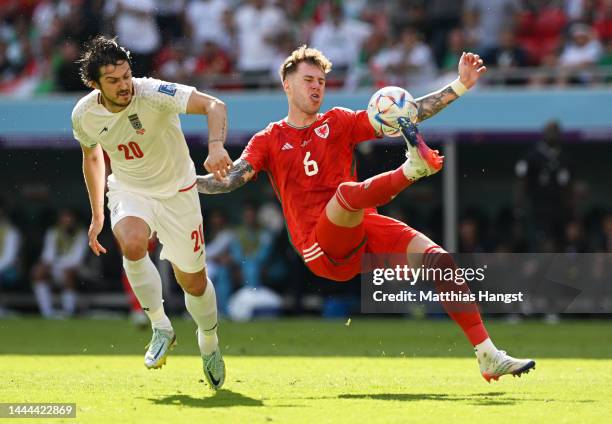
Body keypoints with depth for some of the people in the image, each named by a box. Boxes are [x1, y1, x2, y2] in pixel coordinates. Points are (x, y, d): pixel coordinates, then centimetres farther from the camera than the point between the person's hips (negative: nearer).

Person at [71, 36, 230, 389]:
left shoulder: (153, 94, -28)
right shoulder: (84, 115, -14)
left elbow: (214, 106, -40)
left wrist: (216, 146, -59)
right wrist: (97, 215, 12)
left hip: (176, 191, -1)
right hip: (128, 191, 2)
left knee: (193, 281, 5)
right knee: (132, 243, -32)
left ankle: (209, 343, 37)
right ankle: (160, 327, -12)